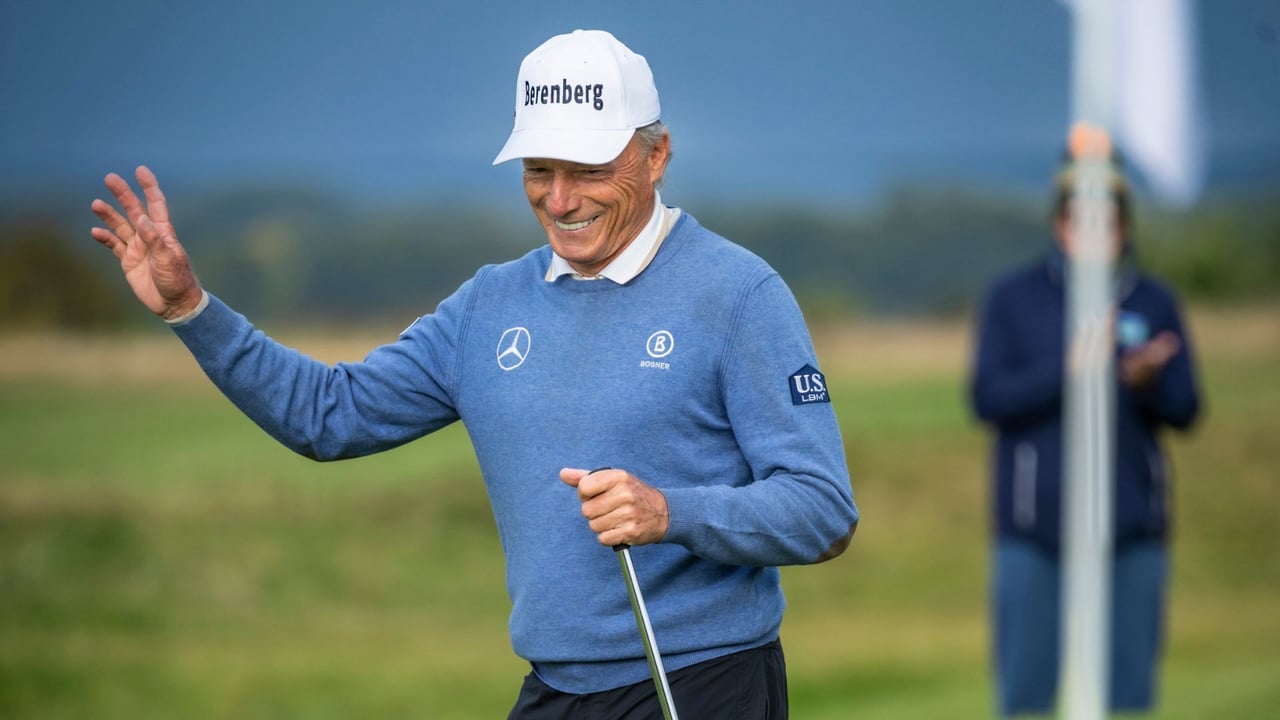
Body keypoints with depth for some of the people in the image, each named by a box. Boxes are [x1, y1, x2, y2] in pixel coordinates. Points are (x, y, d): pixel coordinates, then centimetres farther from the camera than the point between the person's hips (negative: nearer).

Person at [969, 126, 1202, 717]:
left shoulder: (1155, 303, 8)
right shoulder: (1012, 299, 3)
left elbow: (1184, 408, 5)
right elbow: (988, 397, -6)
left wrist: (1146, 381, -17)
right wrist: (1070, 367, -19)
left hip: (1132, 534, 2)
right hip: (1034, 533, -2)